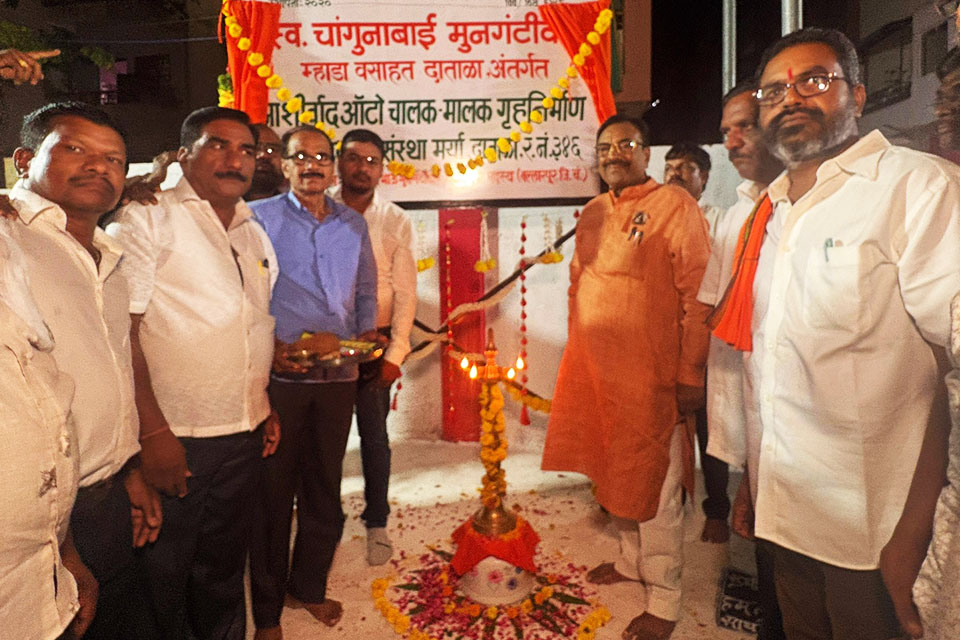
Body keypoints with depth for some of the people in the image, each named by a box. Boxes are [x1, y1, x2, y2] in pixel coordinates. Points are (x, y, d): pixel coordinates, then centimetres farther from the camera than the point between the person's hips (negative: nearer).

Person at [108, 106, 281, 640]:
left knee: (223, 574, 20)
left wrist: (267, 409, 12)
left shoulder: (256, 235, 13)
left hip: (244, 438, 6)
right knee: (162, 581, 10)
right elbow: (120, 331, -15)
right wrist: (154, 431, -19)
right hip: (173, 441, -6)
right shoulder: (148, 219, -7)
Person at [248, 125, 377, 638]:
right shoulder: (259, 217, 1)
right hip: (280, 374, -3)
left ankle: (310, 586, 34)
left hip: (338, 375, 4)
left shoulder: (353, 225, 12)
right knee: (274, 491, 6)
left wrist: (365, 334, 0)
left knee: (324, 489, 14)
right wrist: (268, 345, -14)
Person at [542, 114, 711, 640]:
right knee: (613, 473, 18)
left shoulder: (675, 206, -8)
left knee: (652, 484, 3)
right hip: (593, 367, 7)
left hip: (649, 374, -6)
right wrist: (577, 352, 16)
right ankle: (630, 560, 40)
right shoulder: (592, 213, 13)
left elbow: (697, 296, -13)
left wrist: (690, 376, -15)